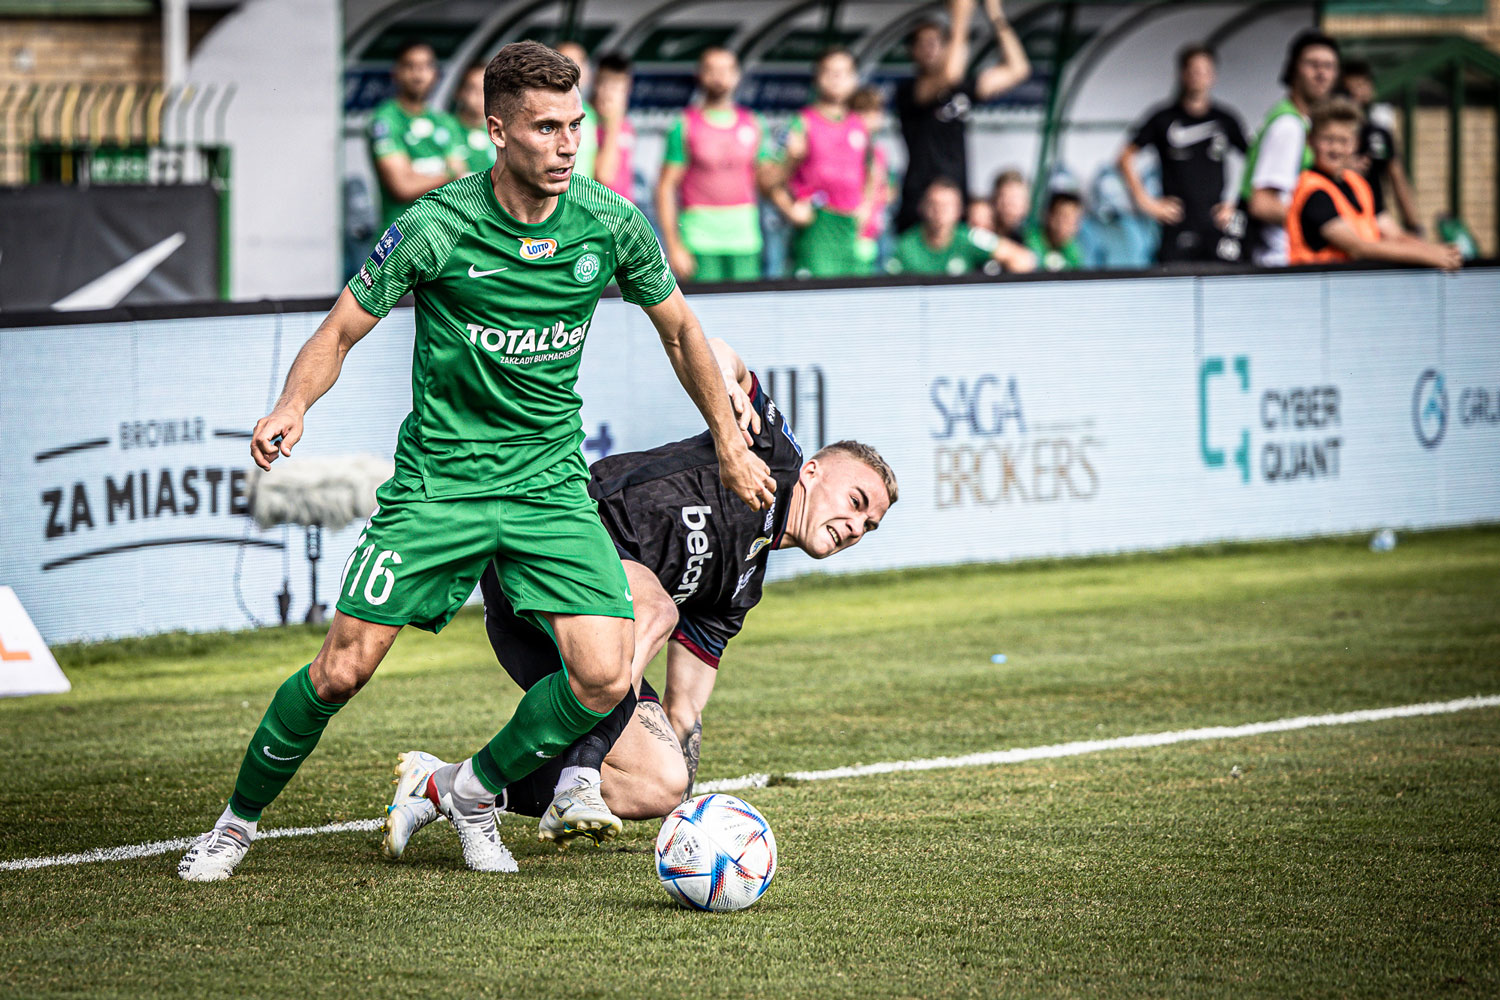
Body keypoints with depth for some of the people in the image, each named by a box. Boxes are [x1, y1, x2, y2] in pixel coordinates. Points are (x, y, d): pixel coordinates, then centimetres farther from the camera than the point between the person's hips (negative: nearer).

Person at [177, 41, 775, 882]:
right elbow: (342, 332, -6)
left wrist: (731, 446, 18)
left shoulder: (612, 225, -6)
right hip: (439, 476, -2)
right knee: (344, 669, -8)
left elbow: (678, 328, 12)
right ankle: (239, 821, 17)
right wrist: (293, 408, -26)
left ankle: (475, 790, 14)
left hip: (550, 482, 2)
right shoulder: (435, 228, -14)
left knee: (604, 679, -13)